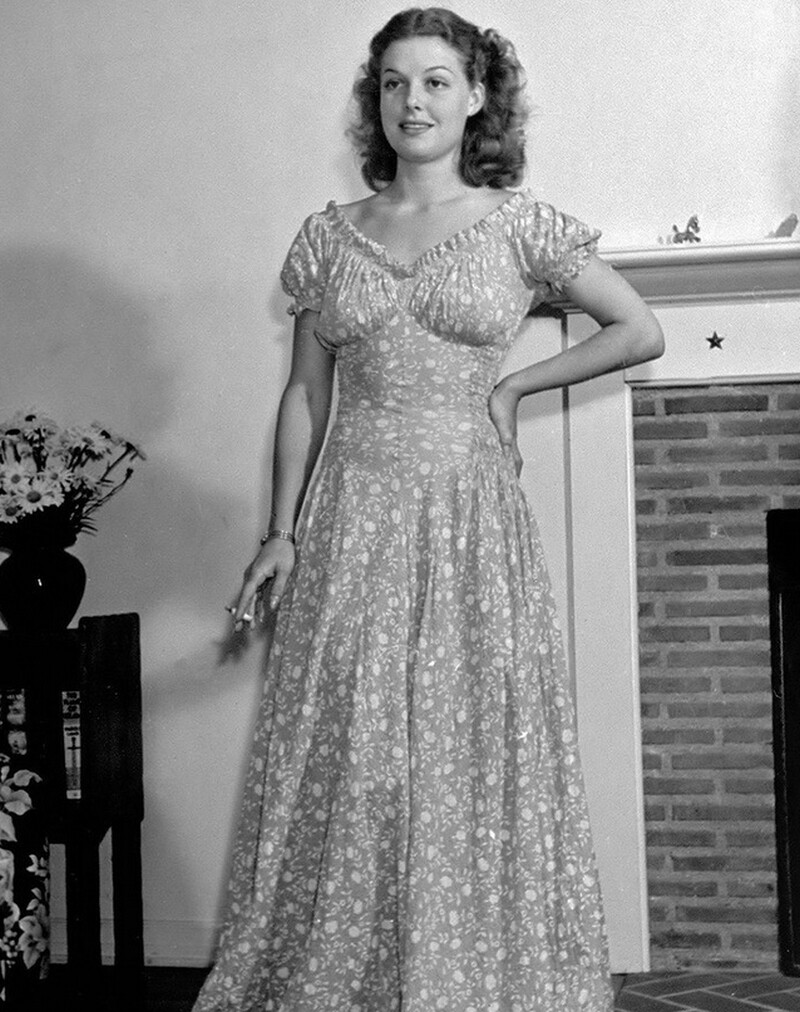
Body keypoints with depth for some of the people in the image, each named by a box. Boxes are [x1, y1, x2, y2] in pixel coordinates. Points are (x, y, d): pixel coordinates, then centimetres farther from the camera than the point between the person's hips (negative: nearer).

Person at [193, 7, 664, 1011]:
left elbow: (641, 332, 6)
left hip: (470, 515, -2)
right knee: (343, 768, 3)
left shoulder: (518, 224, 2)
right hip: (352, 518, 2)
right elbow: (305, 392, 10)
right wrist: (282, 534, 5)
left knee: (472, 757, 2)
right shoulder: (330, 234, 8)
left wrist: (514, 384, 3)